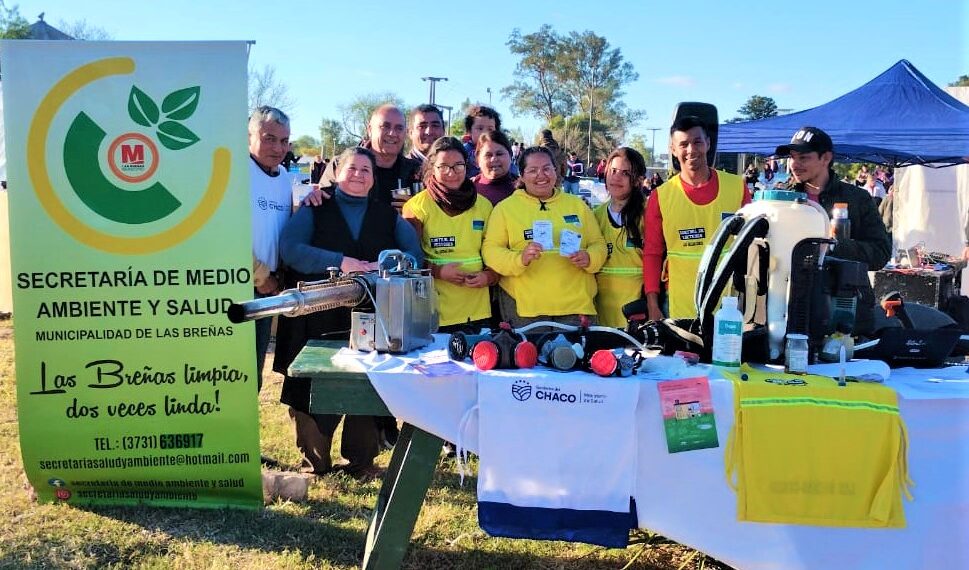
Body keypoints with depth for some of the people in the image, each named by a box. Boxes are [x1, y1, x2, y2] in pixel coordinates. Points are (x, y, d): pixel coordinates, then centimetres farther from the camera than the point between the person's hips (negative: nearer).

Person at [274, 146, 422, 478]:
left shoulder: (388, 216, 16)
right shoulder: (315, 210, 8)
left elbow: (414, 254, 5)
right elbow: (290, 249, -9)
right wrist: (340, 262, -18)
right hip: (319, 320, -2)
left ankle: (361, 461, 17)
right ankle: (315, 461, 18)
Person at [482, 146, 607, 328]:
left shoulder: (577, 205, 15)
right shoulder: (505, 208, 6)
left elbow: (598, 244, 16)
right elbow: (490, 249, -2)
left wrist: (588, 259, -7)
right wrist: (519, 259, -21)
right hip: (524, 307, -2)